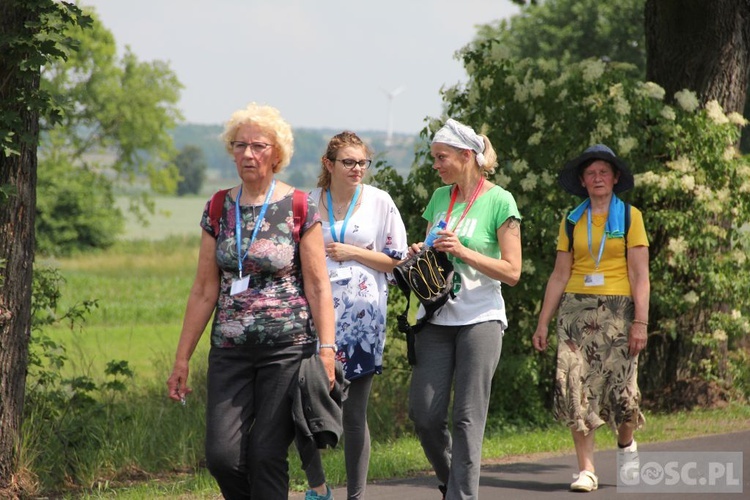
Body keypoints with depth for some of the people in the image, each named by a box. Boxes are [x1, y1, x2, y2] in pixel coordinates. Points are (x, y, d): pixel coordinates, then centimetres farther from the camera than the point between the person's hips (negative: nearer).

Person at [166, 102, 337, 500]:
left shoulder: (299, 209, -2)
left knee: (267, 455, -7)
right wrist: (182, 358, 9)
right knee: (222, 455, -7)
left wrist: (326, 348, -12)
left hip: (287, 348, -3)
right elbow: (204, 291, 11)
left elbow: (318, 286, -2)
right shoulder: (219, 209, 9)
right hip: (230, 349, 4)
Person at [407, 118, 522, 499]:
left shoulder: (499, 201, -5)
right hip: (437, 317, 5)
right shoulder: (439, 197, 11)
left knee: (468, 417, -6)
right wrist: (419, 256, 0)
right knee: (424, 413, -1)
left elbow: (512, 272, -7)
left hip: (480, 318, -5)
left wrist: (464, 252, -18)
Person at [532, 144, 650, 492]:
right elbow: (559, 275, 12)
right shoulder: (572, 222, 12)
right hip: (576, 308, 2)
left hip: (617, 309, -2)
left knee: (619, 385, -7)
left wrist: (640, 321, -11)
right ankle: (586, 470, -5)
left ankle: (626, 442, 26)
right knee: (575, 385, -9)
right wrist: (542, 323, 7)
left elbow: (640, 275, -3)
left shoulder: (629, 217, 3)